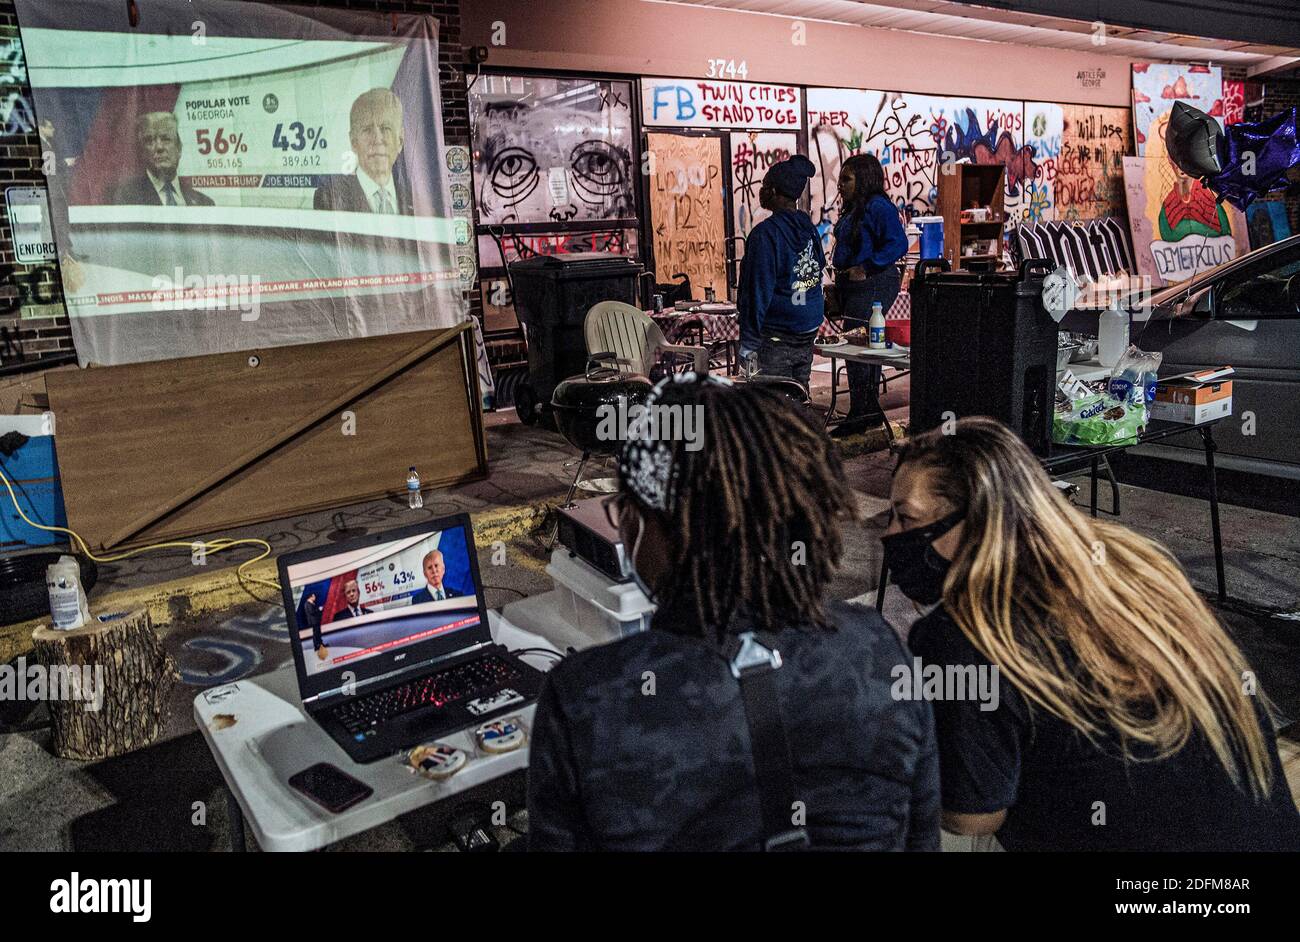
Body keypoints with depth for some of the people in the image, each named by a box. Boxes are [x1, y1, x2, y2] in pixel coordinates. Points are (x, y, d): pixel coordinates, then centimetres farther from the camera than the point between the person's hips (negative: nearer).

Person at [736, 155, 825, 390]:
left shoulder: (766, 233, -15)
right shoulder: (809, 227, 9)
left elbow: (758, 290, -17)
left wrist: (748, 343, -15)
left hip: (777, 338, -8)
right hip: (808, 335, 8)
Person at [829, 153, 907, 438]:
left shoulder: (878, 206, -13)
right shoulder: (853, 209, 17)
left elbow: (898, 244, -21)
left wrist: (866, 269, -23)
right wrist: (839, 284, 17)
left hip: (872, 285, -10)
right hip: (853, 286, 10)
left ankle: (860, 414, -6)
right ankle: (870, 411, 21)